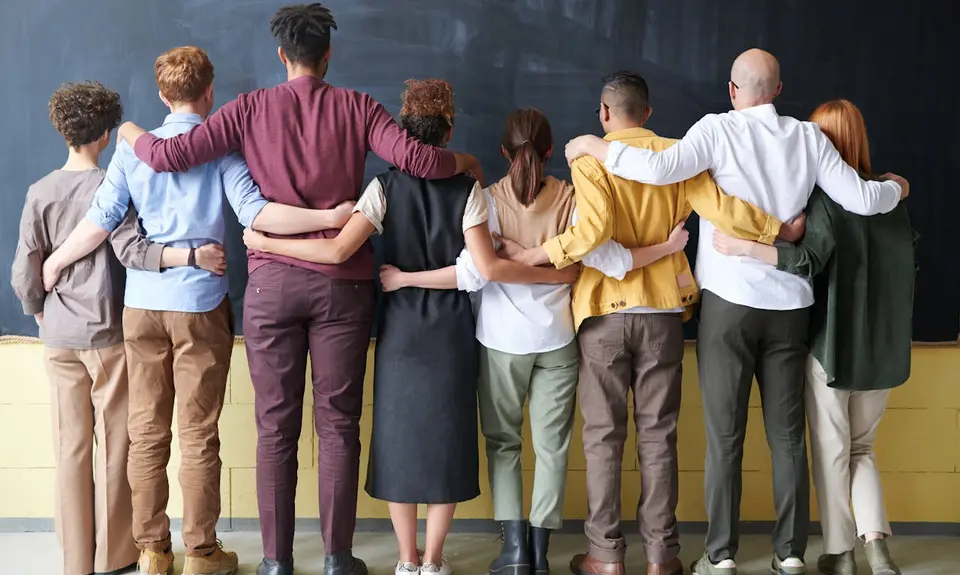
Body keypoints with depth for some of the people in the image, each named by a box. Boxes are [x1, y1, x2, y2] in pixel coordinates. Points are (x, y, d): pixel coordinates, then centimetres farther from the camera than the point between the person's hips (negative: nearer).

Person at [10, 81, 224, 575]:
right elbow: (131, 251, -21)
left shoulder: (40, 192, 1)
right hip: (107, 335, -3)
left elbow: (24, 274, 1)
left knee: (71, 447, 9)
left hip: (59, 339, 3)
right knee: (114, 447, 6)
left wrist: (42, 317, 16)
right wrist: (192, 255, -27)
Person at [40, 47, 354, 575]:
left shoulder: (133, 148, 5)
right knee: (198, 435, 4)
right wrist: (329, 217, -17)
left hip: (142, 303, 3)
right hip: (200, 303, -3)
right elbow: (252, 212, -16)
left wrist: (51, 264, 14)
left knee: (146, 432, 10)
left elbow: (100, 220, 1)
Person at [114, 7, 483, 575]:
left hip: (272, 282, 0)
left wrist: (133, 133, 21)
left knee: (276, 428, 7)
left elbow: (169, 155, 0)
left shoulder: (251, 108, 3)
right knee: (339, 425, 7)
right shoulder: (355, 106, 2)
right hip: (343, 283, 0)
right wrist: (463, 161, 10)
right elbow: (415, 158, -10)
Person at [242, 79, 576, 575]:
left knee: (399, 436, 10)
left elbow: (338, 250, -17)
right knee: (446, 438, 9)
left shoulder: (384, 187, -6)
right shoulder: (466, 189, -5)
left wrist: (263, 242, -8)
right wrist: (556, 275, -4)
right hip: (450, 327, 0)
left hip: (400, 326, 0)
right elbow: (487, 268, -14)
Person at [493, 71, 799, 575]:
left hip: (605, 310, -2)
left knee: (603, 436, 6)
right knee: (658, 434, 8)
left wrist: (535, 256, -13)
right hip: (662, 310, 2)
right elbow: (723, 209, -7)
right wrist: (781, 228, 2)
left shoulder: (589, 160, -5)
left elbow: (592, 231, -21)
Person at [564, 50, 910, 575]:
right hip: (790, 303, 3)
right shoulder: (808, 137, 4)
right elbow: (862, 201, 3)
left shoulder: (718, 128, -6)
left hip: (730, 300, -3)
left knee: (725, 436, 3)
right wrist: (895, 188, 25)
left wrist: (595, 146, -9)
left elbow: (660, 168, -22)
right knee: (787, 434, 9)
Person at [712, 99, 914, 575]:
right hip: (882, 347, 5)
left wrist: (743, 247, -31)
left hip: (832, 343, -5)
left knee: (831, 450, 9)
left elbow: (809, 260, -27)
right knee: (862, 447, 19)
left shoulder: (825, 197, -12)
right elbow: (909, 270, 13)